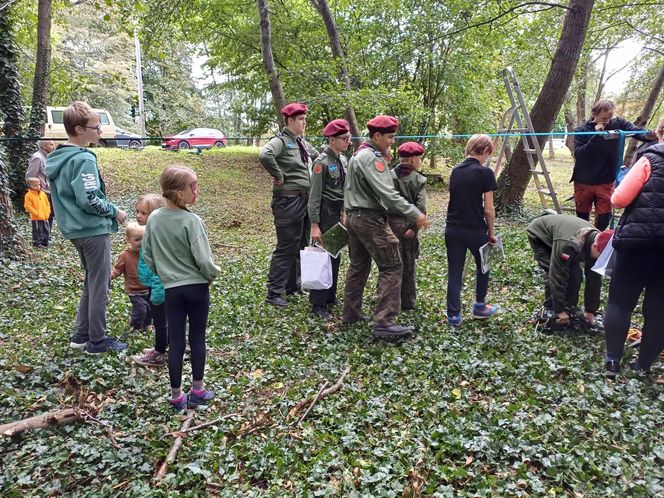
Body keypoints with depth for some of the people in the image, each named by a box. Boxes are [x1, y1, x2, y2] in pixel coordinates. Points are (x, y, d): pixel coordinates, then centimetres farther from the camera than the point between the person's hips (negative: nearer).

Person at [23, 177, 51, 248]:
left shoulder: (43, 194, 9)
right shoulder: (29, 195, -8)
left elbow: (47, 204, 14)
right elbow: (28, 206, -13)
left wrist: (48, 212, 3)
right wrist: (36, 213, -17)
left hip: (45, 217, 6)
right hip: (36, 218, -6)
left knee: (46, 230, 12)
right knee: (37, 231, -1)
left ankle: (45, 242, 25)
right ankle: (37, 243, 8)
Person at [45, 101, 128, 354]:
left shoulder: (56, 158, 11)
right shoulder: (84, 159, -18)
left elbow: (67, 195, 15)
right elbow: (88, 200, -24)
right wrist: (115, 211, -9)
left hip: (75, 229, 9)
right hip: (94, 230, -9)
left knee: (91, 281, 20)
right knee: (99, 285, 2)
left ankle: (82, 333, 26)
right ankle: (97, 340, 11)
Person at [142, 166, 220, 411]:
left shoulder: (153, 219, -2)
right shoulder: (191, 221, -19)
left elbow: (147, 255, 5)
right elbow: (203, 260, -19)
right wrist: (213, 273, 0)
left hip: (171, 289, 4)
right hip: (197, 287, -4)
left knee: (176, 341, 10)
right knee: (197, 338, 11)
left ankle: (176, 395, 19)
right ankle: (197, 390, 22)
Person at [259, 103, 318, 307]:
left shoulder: (303, 143, 14)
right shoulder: (281, 141, -12)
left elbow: (317, 158, 31)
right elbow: (264, 155, -32)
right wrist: (279, 176, -23)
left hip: (305, 200, 9)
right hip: (288, 201, -9)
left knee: (301, 245, 17)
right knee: (286, 247, -4)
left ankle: (293, 285, 32)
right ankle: (274, 293, 6)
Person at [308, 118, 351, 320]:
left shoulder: (343, 160, 9)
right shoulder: (322, 161, -14)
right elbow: (314, 195, -15)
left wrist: (344, 213, 13)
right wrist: (314, 225, -17)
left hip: (338, 214, 8)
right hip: (325, 213, -8)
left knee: (335, 256, 13)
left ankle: (330, 297, 25)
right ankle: (318, 305, 6)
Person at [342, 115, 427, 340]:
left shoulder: (359, 154, 17)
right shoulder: (372, 157, -15)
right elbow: (387, 192, -23)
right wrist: (414, 214, -23)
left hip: (354, 216, 11)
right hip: (371, 219, -10)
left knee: (358, 266, 17)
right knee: (391, 266, -9)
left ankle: (350, 313, 24)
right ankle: (384, 322, -11)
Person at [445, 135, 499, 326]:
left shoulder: (455, 170, 6)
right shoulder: (485, 173, -11)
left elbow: (457, 199, 11)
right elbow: (488, 210, -10)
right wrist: (491, 232, 3)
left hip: (452, 230, 4)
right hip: (475, 231, -4)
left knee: (454, 272, 8)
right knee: (483, 267, 20)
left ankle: (453, 315, 8)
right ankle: (479, 307, 32)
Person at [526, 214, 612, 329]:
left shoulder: (597, 244, -21)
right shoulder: (568, 244, -45)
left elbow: (594, 278, -10)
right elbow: (557, 276, -38)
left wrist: (590, 310, -7)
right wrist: (560, 310, -31)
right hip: (539, 235, -6)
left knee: (576, 274, -10)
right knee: (554, 274, -22)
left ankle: (569, 307, 8)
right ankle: (550, 309, -4)